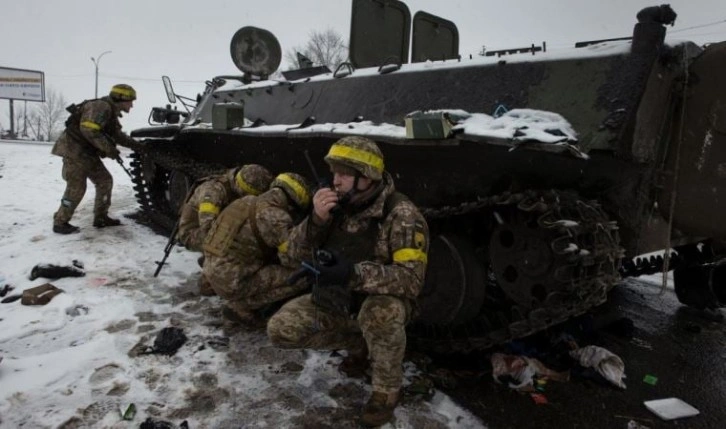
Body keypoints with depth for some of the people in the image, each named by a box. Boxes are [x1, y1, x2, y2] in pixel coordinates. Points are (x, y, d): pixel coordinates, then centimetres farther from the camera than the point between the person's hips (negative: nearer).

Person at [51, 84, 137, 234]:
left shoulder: (112, 111, 13)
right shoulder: (101, 107, -20)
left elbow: (117, 134, 19)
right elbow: (89, 130, -30)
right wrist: (108, 149, -25)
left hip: (87, 151, 10)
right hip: (74, 148, -10)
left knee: (105, 181, 8)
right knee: (76, 187, -10)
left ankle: (101, 217, 16)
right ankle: (60, 223, 1)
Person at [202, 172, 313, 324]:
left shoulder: (249, 203, 10)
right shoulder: (276, 216, -16)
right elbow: (294, 260, -14)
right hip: (233, 281, -9)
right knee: (301, 277, -12)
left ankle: (240, 301, 12)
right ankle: (241, 306, -4)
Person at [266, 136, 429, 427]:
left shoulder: (401, 214, -22)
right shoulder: (336, 205, -7)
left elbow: (412, 278, -30)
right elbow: (296, 252, -6)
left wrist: (355, 273, -44)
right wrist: (317, 219, -27)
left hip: (380, 302, -5)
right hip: (332, 301, 5)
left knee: (381, 313, -39)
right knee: (279, 330, -9)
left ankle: (388, 388, -9)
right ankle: (358, 343, 11)